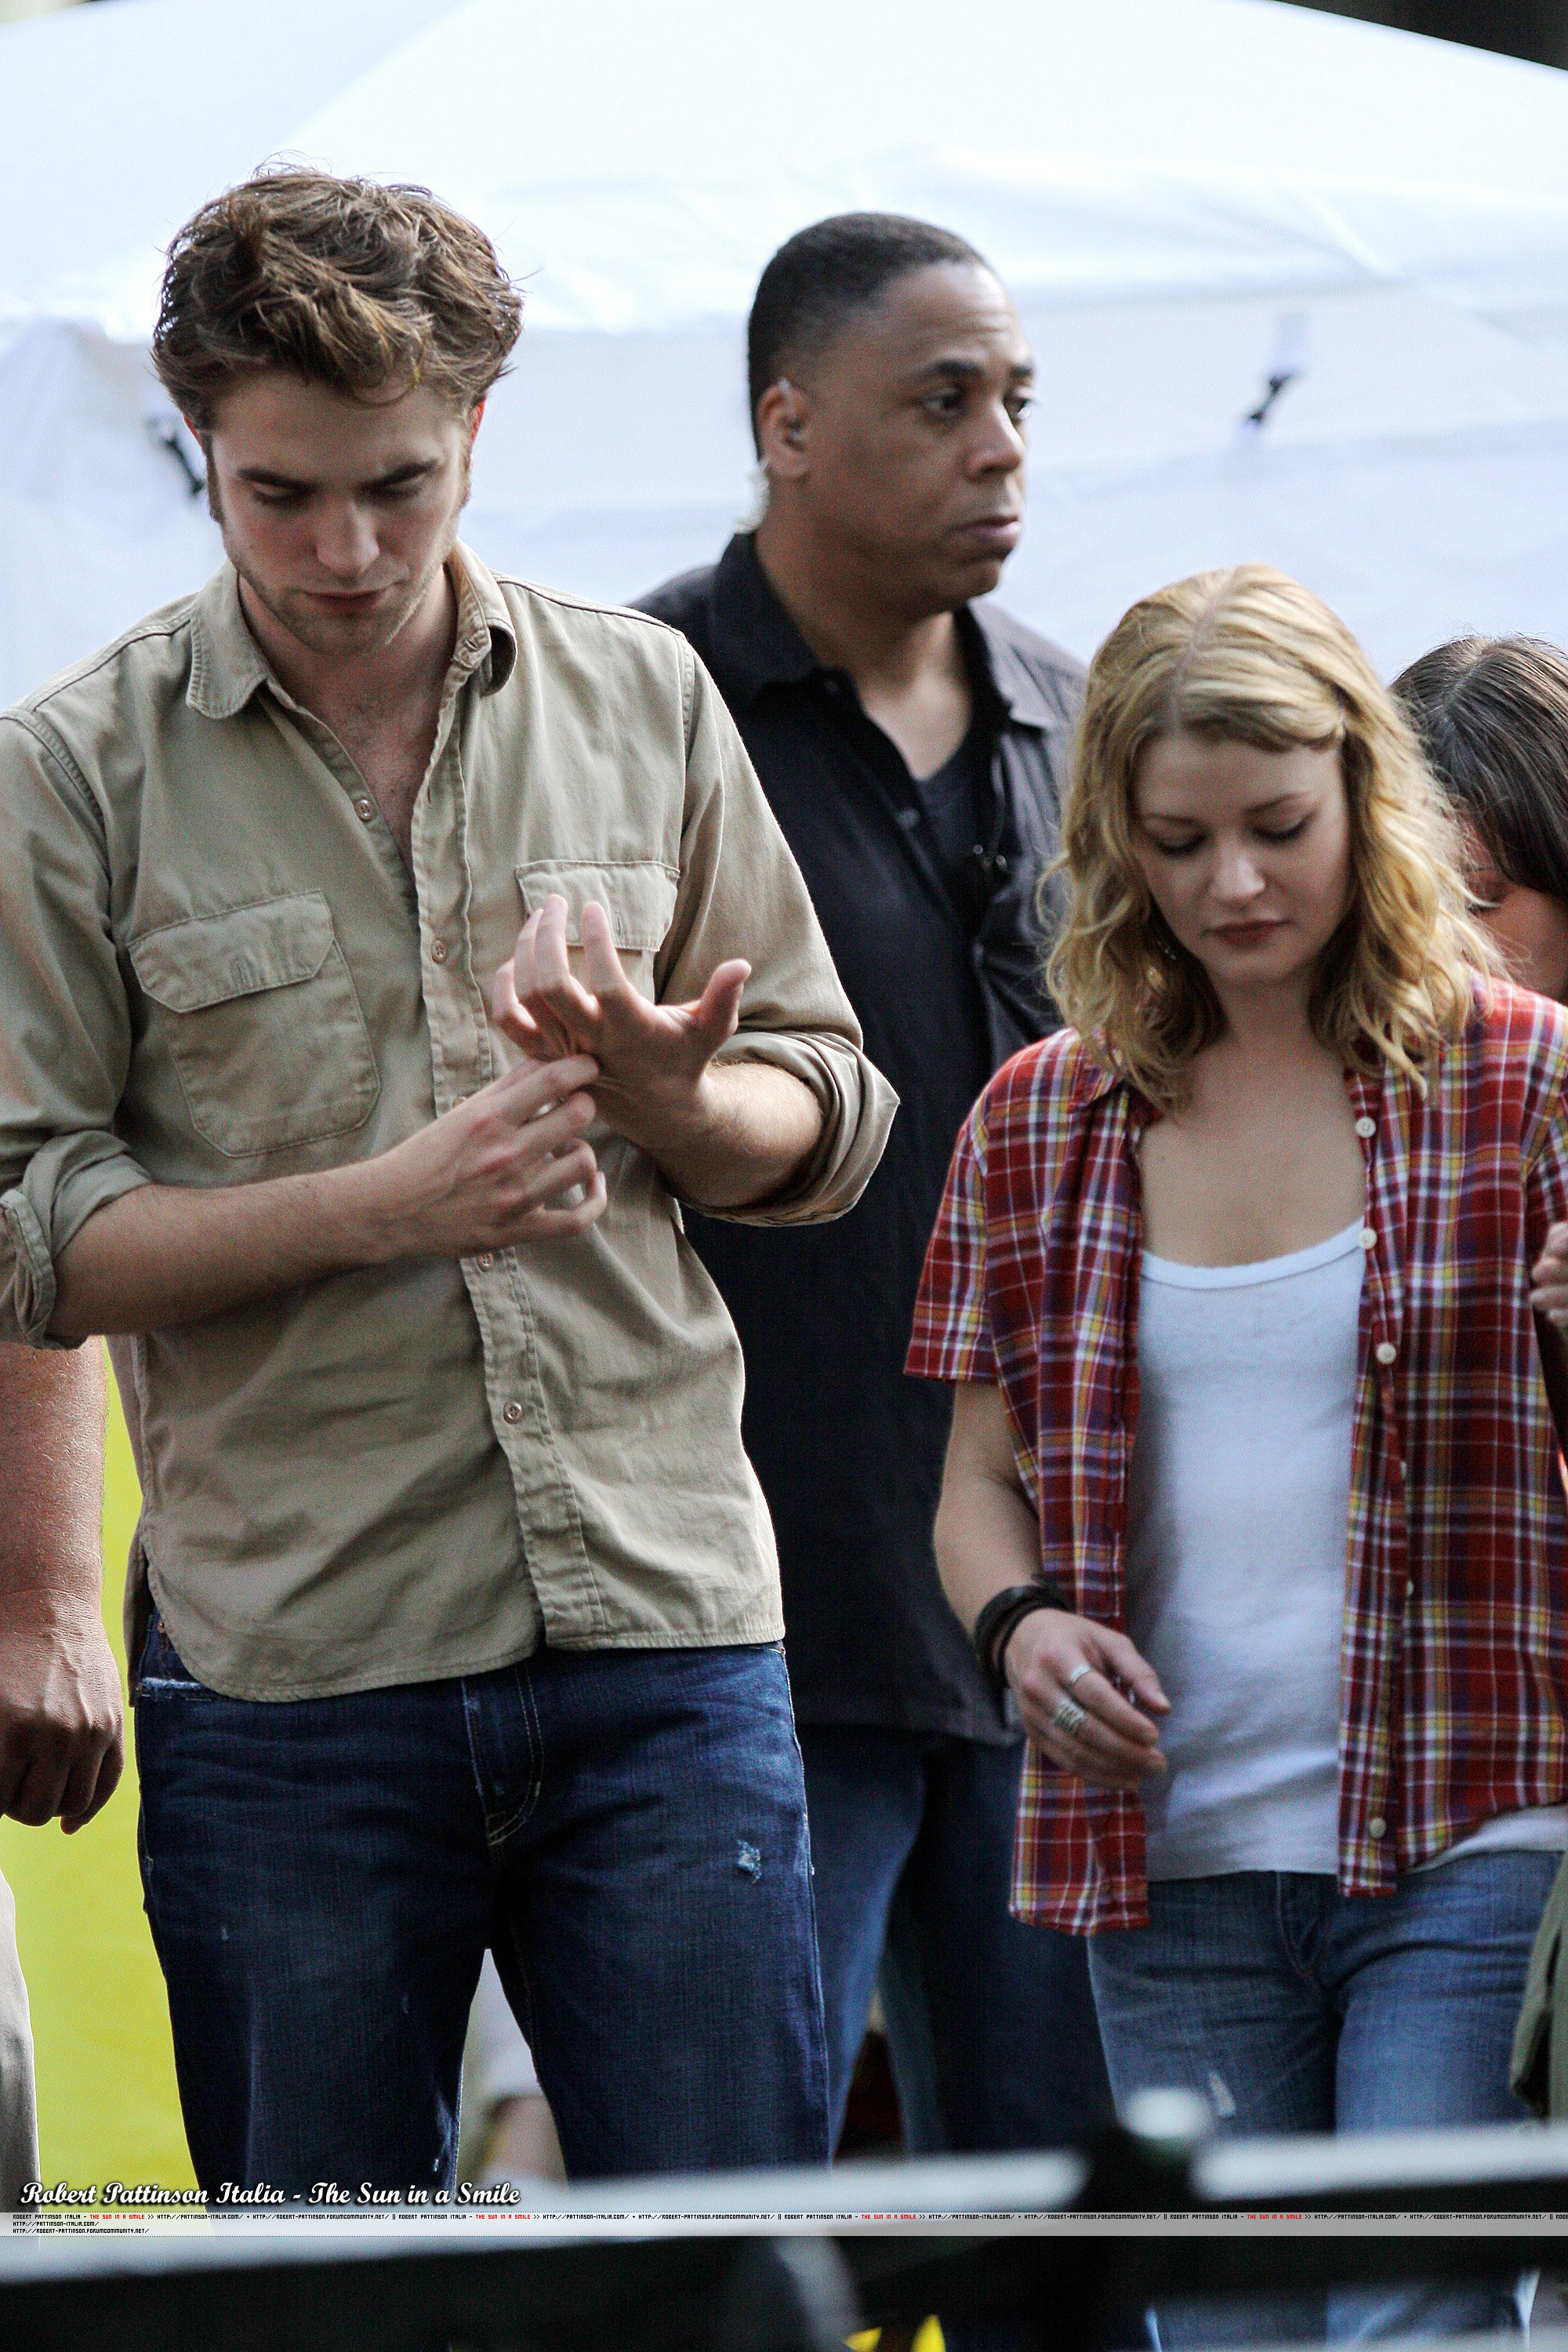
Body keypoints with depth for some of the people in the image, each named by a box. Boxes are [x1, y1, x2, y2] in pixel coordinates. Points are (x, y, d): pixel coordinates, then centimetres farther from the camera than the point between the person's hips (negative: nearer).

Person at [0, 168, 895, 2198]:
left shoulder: (644, 702, 9)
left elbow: (823, 1130, 13)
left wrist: (662, 1085, -9)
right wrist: (382, 1205, -16)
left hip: (665, 1636, 2)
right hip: (287, 1673, -2)